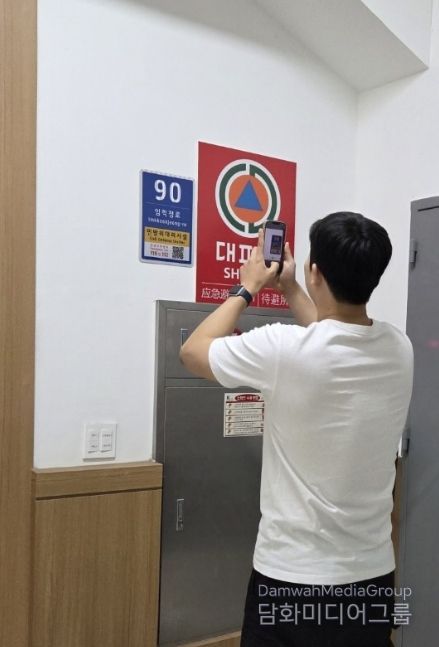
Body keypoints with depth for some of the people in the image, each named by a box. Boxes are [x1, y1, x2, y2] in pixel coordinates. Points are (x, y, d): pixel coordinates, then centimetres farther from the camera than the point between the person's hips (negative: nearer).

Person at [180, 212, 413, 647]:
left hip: (293, 577, -5)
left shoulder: (285, 349, -22)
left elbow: (193, 351, -3)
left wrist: (247, 288, 7)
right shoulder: (399, 350, -5)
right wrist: (289, 289, 23)